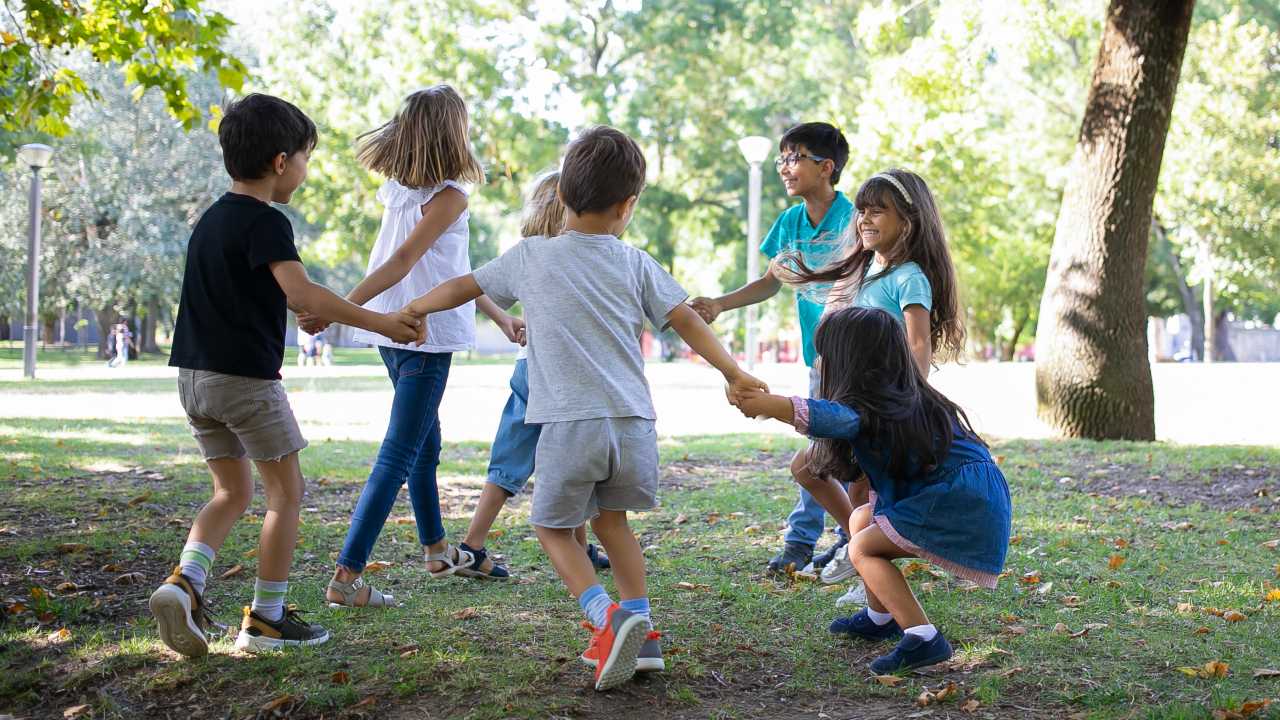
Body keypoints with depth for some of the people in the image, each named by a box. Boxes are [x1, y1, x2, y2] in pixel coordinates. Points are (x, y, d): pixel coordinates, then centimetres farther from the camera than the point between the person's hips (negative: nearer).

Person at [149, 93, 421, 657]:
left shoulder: (212, 218, 14)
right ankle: (266, 618, 8)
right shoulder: (265, 221, -14)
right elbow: (302, 293, -27)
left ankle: (185, 582, -4)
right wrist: (378, 322, -24)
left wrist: (308, 310, 31)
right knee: (287, 492, 5)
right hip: (247, 377, -8)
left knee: (233, 492, 17)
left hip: (195, 375, 8)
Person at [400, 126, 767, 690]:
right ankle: (639, 632, 20)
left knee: (553, 527, 14)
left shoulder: (530, 256, 7)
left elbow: (461, 288, 18)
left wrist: (413, 310, 35)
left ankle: (607, 617, -9)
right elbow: (688, 322, 6)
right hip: (633, 423, 3)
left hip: (569, 425, -3)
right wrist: (734, 374, 12)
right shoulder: (635, 263, 9)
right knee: (610, 517, 25)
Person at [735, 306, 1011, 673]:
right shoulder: (906, 398, 16)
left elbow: (827, 417, -35)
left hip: (964, 506, -10)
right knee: (861, 520, 19)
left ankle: (923, 638, -15)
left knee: (863, 549, -5)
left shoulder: (869, 406, -13)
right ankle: (879, 618, 31)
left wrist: (763, 404, -33)